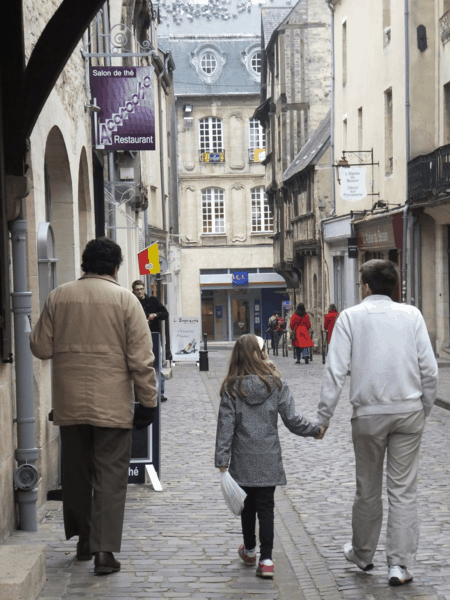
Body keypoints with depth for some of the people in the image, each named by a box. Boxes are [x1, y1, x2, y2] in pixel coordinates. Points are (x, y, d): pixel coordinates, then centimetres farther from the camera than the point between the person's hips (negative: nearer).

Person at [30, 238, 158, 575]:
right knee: (110, 476, 1)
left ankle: (83, 539, 27)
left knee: (76, 472, 17)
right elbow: (140, 357, -7)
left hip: (70, 404, 3)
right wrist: (148, 400, -1)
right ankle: (104, 550, -3)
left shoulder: (58, 297, 1)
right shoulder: (124, 299, -6)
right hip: (112, 404, -3)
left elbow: (41, 348, 5)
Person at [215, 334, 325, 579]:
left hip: (243, 460, 0)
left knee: (248, 504, 16)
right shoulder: (276, 383, -6)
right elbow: (292, 419, -5)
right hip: (269, 459, 0)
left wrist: (222, 460, -4)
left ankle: (249, 551, 33)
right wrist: (315, 430, 12)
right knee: (266, 506, 4)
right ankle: (266, 560, -2)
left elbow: (225, 426, -7)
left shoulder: (231, 387, -7)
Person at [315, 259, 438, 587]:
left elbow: (336, 371, -8)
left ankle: (363, 553, 31)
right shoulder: (411, 315, 3)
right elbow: (429, 369, 0)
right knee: (403, 490, 5)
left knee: (368, 489, 14)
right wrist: (424, 409, 12)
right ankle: (400, 564, 3)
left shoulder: (351, 316, -1)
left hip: (369, 413, 0)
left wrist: (324, 417, -4)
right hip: (409, 410, 1)